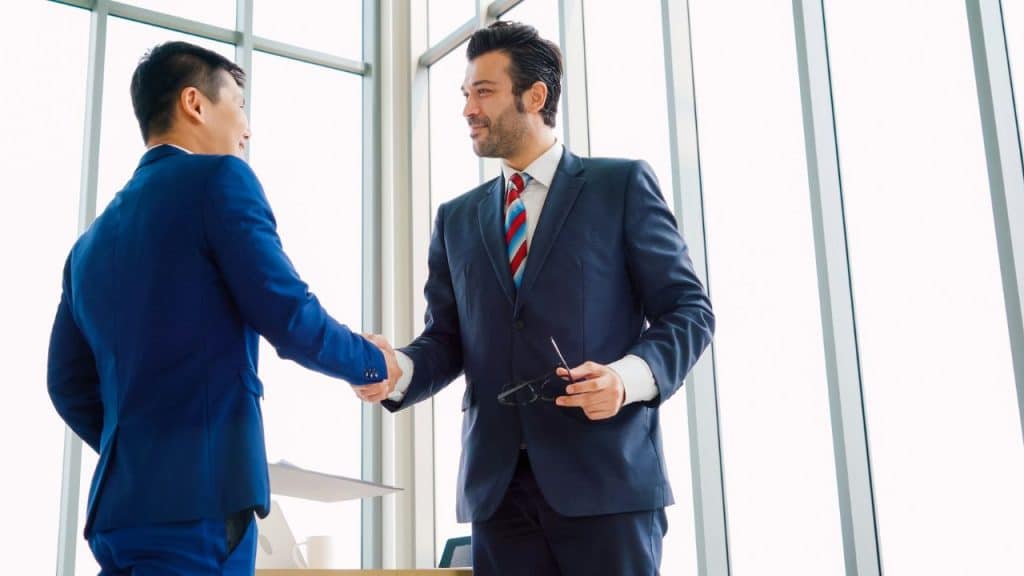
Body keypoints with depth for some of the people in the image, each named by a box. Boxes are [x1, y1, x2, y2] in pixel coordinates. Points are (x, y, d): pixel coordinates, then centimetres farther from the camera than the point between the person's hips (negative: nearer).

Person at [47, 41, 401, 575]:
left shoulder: (92, 240, 16)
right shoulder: (217, 178, -5)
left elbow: (69, 385, 18)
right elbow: (289, 319, -12)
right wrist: (372, 362, 6)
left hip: (120, 501, 7)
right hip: (196, 500, -7)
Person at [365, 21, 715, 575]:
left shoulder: (622, 184, 4)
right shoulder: (457, 218, 17)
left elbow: (688, 308, 1)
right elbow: (445, 339, 14)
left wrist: (632, 375, -18)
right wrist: (399, 370, -9)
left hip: (605, 475, -4)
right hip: (497, 485, 4)